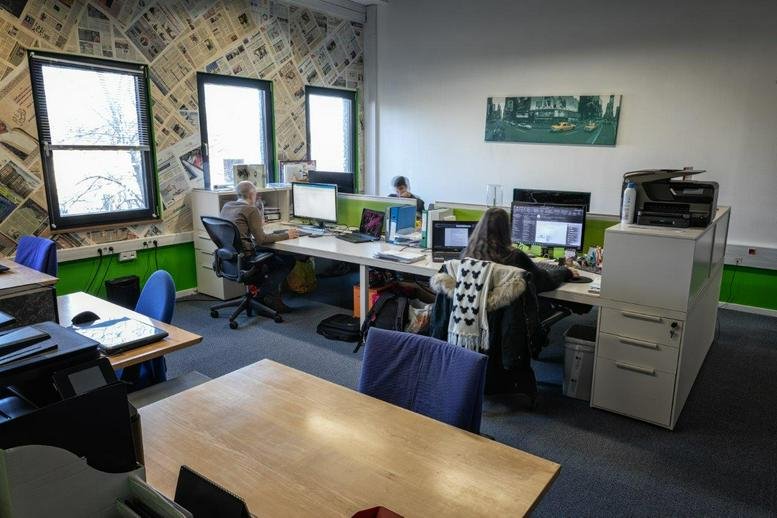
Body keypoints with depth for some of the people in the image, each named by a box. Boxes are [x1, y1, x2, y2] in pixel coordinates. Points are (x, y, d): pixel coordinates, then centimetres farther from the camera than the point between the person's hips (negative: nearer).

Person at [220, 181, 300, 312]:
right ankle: (270, 295, 1)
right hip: (243, 256, -9)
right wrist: (286, 235, -5)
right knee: (288, 261, 1)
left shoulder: (226, 206, 11)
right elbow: (261, 239, -15)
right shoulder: (251, 210, -12)